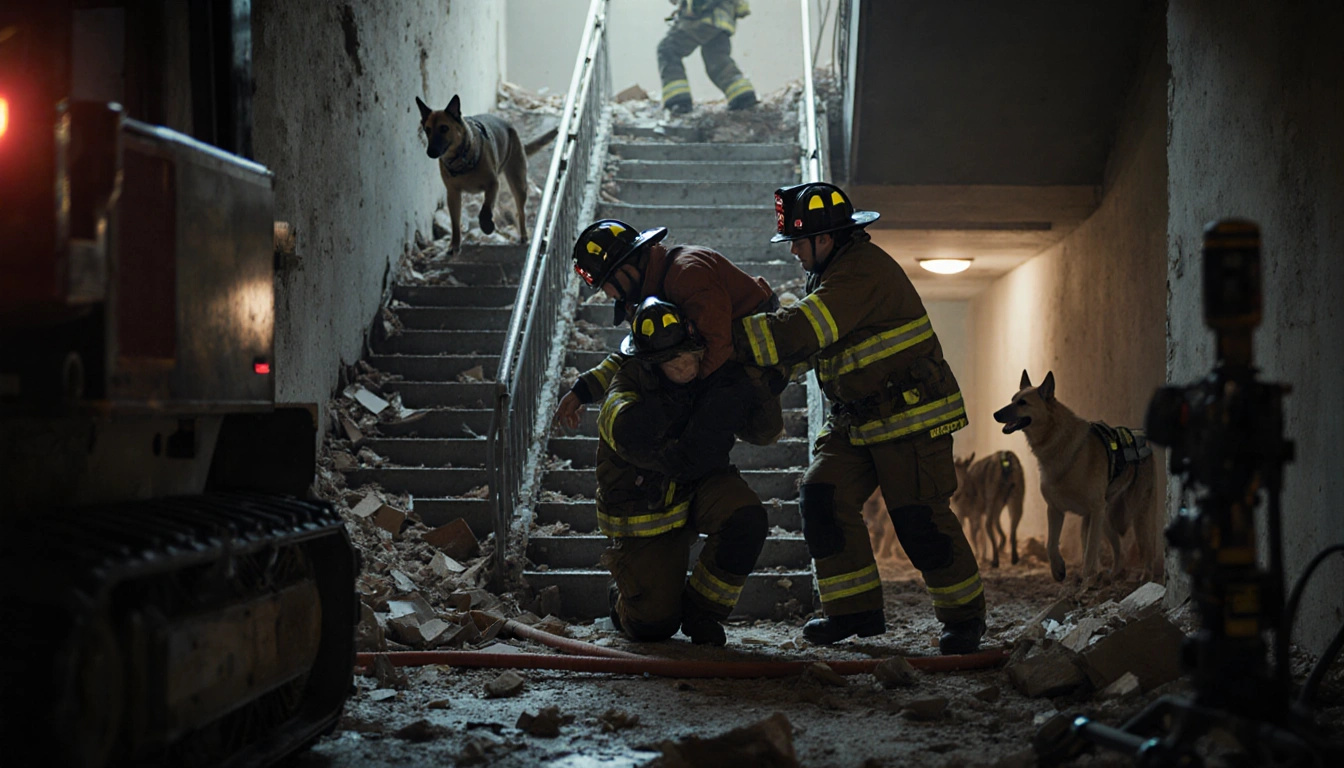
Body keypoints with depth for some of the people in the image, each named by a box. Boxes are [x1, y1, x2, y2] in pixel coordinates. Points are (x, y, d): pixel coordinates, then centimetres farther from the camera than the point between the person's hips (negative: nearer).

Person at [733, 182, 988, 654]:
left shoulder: (862, 272, -21)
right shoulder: (832, 271, 13)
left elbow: (803, 332, -30)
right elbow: (804, 339, 19)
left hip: (910, 416, -10)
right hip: (857, 419, 10)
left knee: (919, 518, -7)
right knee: (823, 498, -2)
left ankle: (964, 614, 12)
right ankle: (855, 609, 5)